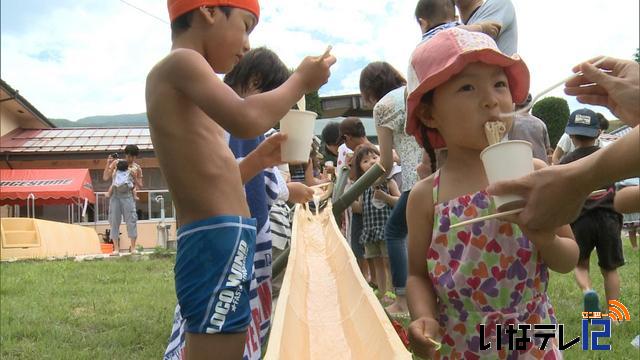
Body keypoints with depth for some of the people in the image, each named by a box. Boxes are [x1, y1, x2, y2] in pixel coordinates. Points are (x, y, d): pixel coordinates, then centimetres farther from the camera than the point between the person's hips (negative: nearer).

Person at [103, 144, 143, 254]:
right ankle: (116, 248, 5)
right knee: (114, 221, 0)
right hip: (115, 195, 1)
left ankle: (132, 247, -1)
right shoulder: (116, 163, 9)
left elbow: (140, 186, 8)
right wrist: (108, 164, -5)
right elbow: (105, 177, 5)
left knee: (131, 220, -7)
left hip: (128, 195, -1)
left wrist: (134, 178, -9)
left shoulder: (137, 168, 8)